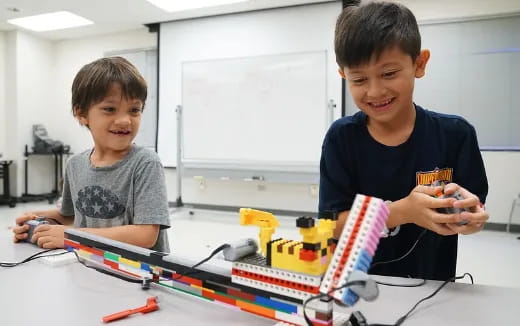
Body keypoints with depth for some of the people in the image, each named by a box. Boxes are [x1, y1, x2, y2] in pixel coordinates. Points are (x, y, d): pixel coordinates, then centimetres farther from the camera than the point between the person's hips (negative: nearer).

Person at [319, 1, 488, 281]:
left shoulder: (455, 134, -4)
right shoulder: (341, 137, -6)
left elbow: (476, 215, 1)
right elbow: (332, 225, -9)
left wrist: (466, 215, -20)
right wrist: (403, 211, -21)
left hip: (431, 285, 2)